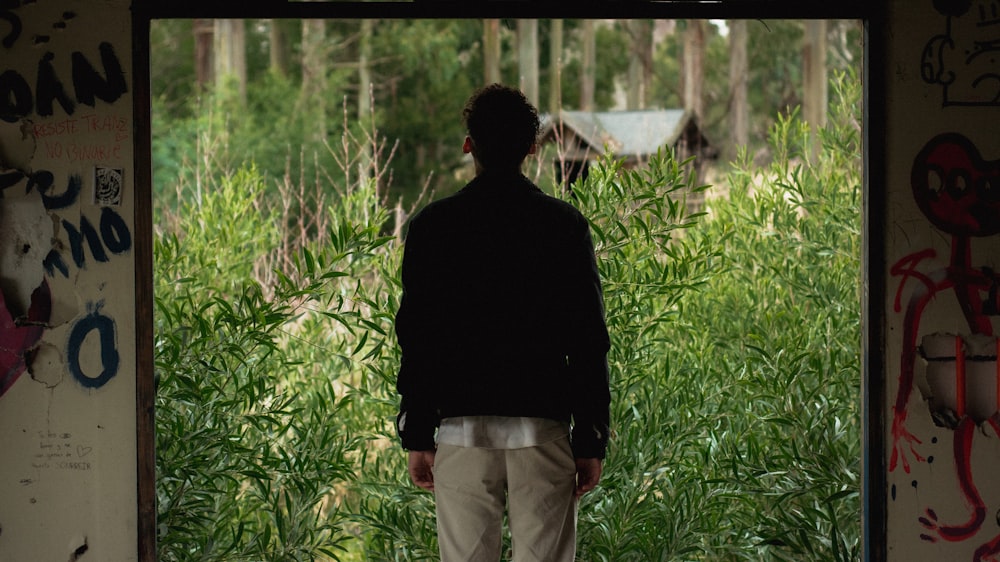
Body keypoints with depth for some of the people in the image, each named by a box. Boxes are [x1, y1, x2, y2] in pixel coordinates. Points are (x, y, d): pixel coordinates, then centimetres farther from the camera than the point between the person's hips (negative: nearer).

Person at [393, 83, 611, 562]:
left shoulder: (433, 225, 2)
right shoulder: (564, 226, 0)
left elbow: (415, 340, 3)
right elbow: (589, 342, 0)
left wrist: (416, 436, 9)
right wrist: (591, 440, 6)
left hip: (462, 428, 1)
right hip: (543, 429, 0)